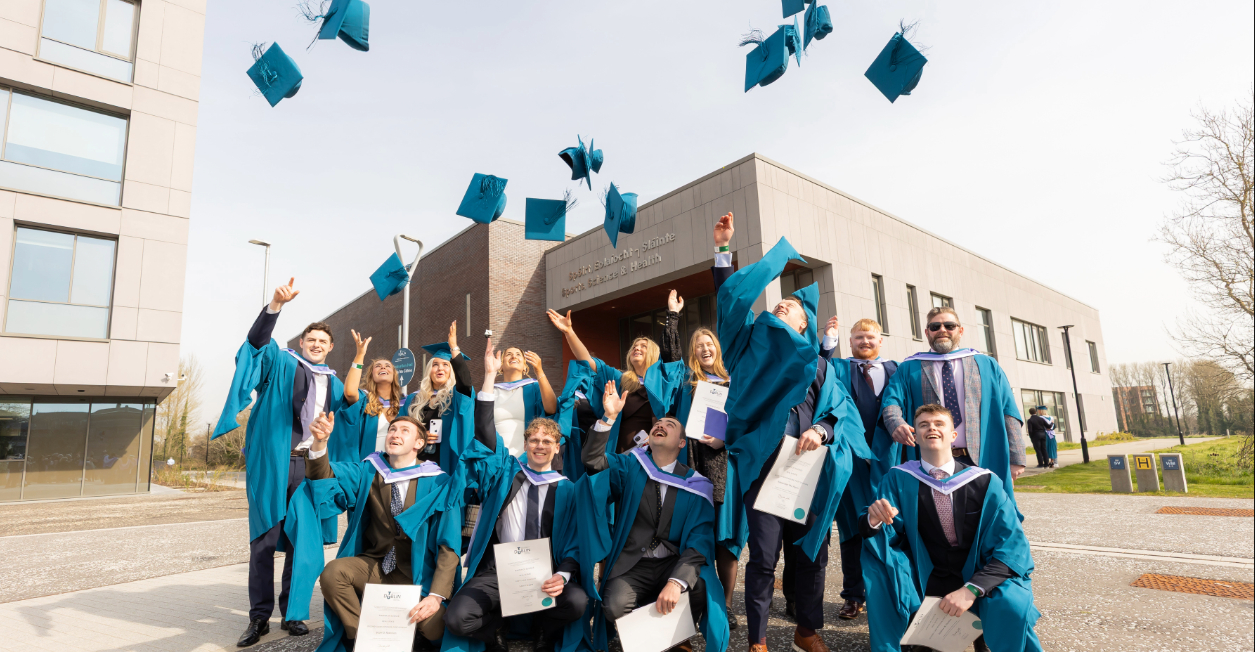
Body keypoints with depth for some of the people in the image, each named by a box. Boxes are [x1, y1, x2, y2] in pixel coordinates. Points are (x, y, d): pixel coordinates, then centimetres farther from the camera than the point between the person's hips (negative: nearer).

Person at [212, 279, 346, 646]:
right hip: (271, 462, -2)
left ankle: (293, 613, 14)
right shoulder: (281, 364, 7)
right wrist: (276, 305, -29)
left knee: (304, 541, 1)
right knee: (264, 540, 3)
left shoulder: (333, 384, 16)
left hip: (309, 467, 2)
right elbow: (258, 340, -14)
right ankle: (259, 617, 14)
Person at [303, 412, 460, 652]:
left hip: (418, 573, -3)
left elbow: (449, 544, -13)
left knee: (432, 628, -26)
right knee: (333, 572, -25)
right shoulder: (367, 472, 2)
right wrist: (320, 442, -31)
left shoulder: (437, 483, -10)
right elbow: (324, 479, -11)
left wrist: (437, 595, -23)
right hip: (374, 566, 3)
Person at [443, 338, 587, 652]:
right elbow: (484, 432, -5)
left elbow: (574, 543, 3)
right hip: (495, 572, 1)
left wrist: (563, 575, -19)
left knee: (578, 602, -30)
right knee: (457, 619, -25)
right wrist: (490, 375, -14)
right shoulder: (505, 473, 7)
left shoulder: (567, 489, 6)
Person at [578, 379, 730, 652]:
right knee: (614, 608, -28)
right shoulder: (629, 466, 5)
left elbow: (700, 538, -10)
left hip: (676, 563, 0)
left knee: (700, 591, -31)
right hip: (631, 565, 1)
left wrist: (676, 581, -26)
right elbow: (593, 460, -12)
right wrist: (609, 417, -26)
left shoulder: (695, 484, 0)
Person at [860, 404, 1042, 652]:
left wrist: (971, 589, -25)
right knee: (875, 541, -23)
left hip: (979, 578, -1)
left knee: (1010, 604, -32)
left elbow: (1012, 544, -13)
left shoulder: (985, 481, -9)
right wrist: (874, 518, -35)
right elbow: (882, 531, -10)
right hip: (923, 583, 1)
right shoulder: (899, 479, -6)